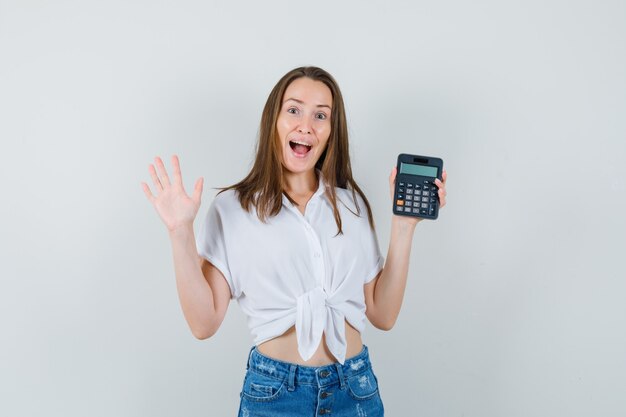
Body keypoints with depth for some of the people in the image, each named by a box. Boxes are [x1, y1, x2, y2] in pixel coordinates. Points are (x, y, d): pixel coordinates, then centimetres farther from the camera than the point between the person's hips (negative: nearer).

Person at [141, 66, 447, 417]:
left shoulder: (352, 205, 3)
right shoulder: (233, 208, -5)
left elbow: (383, 315, 0)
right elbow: (205, 323, -11)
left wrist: (404, 226, -5)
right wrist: (181, 233, -19)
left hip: (357, 388, 3)